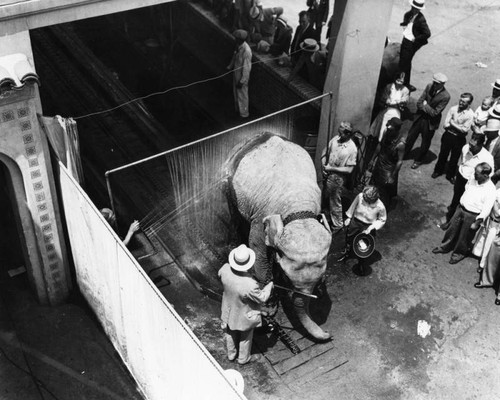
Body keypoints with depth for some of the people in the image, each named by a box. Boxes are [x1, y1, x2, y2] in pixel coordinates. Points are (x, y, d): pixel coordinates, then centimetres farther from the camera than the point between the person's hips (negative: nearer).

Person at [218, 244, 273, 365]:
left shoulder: (225, 269, -30)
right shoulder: (250, 285, -44)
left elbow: (220, 274, -3)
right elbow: (262, 298, -23)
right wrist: (269, 286, -6)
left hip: (228, 311, 5)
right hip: (244, 316, -5)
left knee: (230, 333, 32)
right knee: (245, 337, 27)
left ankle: (231, 354, 57)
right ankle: (243, 358, 52)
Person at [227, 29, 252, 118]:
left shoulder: (246, 51, -34)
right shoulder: (238, 45, -10)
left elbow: (247, 67, -27)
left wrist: (242, 81, -21)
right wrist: (230, 66, 16)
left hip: (242, 75, -8)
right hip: (236, 72, 8)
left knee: (242, 95, 12)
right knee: (236, 92, 26)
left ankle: (244, 113, 33)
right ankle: (238, 109, 48)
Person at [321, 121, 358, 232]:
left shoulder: (352, 149, -21)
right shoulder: (336, 139, -5)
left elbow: (349, 170, -20)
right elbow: (325, 152, 8)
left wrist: (331, 169, -19)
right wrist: (324, 166, -6)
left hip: (338, 178, -6)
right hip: (327, 174, 6)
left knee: (335, 203, 9)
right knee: (327, 199, 21)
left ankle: (337, 225, 29)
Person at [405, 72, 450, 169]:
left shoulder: (445, 96, -23)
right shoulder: (429, 87, -9)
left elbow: (435, 113, -21)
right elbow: (419, 103, -7)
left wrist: (425, 105, -13)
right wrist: (427, 109, -19)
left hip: (430, 122, -4)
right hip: (420, 117, 4)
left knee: (425, 142, 15)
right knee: (410, 137, 15)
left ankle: (418, 160, 36)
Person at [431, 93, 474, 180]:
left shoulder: (470, 115, -16)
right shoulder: (453, 109, -10)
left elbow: (465, 130, -19)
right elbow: (445, 125, -12)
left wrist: (452, 124, -15)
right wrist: (459, 127, -19)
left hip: (459, 139, -2)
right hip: (448, 135, 2)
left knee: (454, 158, 15)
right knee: (443, 154, 17)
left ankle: (450, 175, 36)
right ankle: (438, 171, 40)